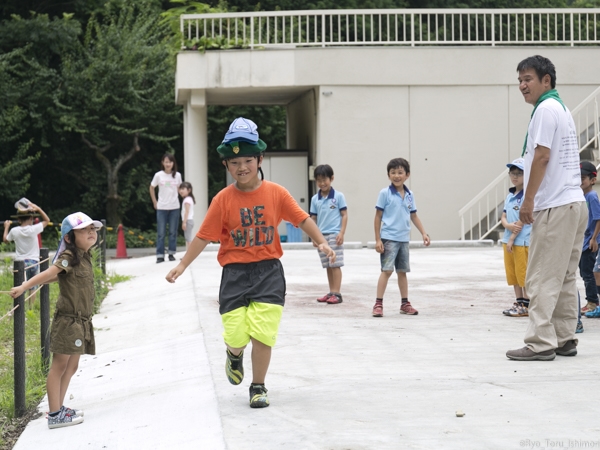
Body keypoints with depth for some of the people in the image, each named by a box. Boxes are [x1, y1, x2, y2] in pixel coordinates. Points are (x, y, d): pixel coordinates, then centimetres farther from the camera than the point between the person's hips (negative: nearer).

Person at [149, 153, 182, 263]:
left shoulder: (177, 175, 0)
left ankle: (171, 253, 15)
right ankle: (160, 255, 1)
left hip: (174, 207, 1)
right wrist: (155, 202, 5)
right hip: (161, 208, -1)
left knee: (173, 232, 5)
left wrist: (174, 198, 7)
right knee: (161, 233, -1)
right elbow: (152, 188, 9)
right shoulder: (158, 175, -4)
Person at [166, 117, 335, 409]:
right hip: (235, 273, 0)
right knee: (236, 334, -5)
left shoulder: (276, 193, -1)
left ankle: (258, 387, 14)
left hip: (268, 272, 0)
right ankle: (235, 356, 33)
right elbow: (204, 236, 0)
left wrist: (321, 242, -9)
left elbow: (302, 219, 4)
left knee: (262, 333, -4)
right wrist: (182, 265, -2)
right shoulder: (223, 199, -2)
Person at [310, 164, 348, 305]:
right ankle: (331, 292, 16)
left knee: (335, 265, -6)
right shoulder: (315, 199, 7)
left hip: (334, 235, -4)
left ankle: (337, 293, -5)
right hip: (321, 236, 4)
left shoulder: (338, 196, -3)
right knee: (328, 266, 10)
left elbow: (344, 215, -2)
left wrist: (342, 233, -10)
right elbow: (313, 219, 12)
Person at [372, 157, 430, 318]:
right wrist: (378, 240, -8)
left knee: (402, 272, 12)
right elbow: (378, 216, -4)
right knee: (386, 271, -10)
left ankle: (405, 304, 20)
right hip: (389, 238, -5)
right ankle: (378, 304, -7)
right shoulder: (385, 193, -6)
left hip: (404, 239, 5)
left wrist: (424, 233, 12)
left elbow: (414, 216, 18)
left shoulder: (409, 195, 8)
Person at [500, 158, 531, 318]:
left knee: (523, 273, -4)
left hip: (523, 241, -8)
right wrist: (508, 225, -10)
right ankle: (519, 302, 20)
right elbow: (503, 217, 13)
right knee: (513, 273, 12)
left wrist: (512, 238, -15)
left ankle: (526, 305, 1)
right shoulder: (510, 196, 14)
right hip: (508, 240, 8)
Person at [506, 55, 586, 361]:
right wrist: (533, 201, 18)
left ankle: (540, 343, -9)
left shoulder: (546, 109, -9)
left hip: (555, 207, -10)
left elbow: (542, 156, -15)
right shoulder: (561, 109, 20)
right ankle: (565, 339, 14)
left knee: (542, 279, -9)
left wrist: (528, 201, -12)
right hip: (575, 203, 10)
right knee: (565, 278, 11)